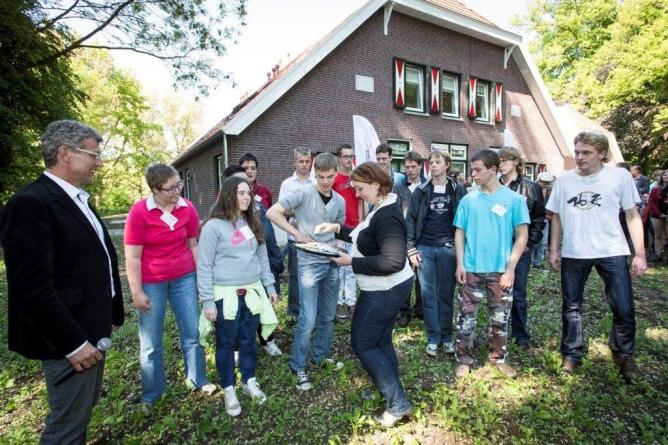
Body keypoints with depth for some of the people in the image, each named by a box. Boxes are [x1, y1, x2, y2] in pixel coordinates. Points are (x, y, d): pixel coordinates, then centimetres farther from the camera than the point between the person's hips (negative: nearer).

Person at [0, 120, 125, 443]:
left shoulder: (77, 200, 10)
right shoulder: (30, 203, -19)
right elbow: (32, 288, -24)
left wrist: (112, 314, 15)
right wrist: (73, 342, -20)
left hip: (91, 330, 9)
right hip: (69, 338, -9)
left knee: (83, 409, 24)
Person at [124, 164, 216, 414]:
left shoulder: (187, 208, -6)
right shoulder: (139, 212, -15)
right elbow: (132, 257, -11)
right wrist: (137, 293, -10)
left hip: (184, 278, 3)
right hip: (151, 284, -2)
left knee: (193, 332, 11)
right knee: (151, 343, 11)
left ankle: (197, 380, 33)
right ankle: (151, 394, 31)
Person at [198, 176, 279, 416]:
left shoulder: (252, 223, 7)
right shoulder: (213, 226, -11)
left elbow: (262, 256, 13)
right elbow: (204, 266, -9)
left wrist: (269, 286, 12)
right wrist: (208, 301, -10)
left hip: (252, 292, 5)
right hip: (226, 295, -5)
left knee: (248, 340, 18)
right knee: (226, 344, 12)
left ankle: (249, 382, 38)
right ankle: (229, 390, 30)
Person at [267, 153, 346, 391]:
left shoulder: (340, 201, 7)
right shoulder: (303, 193, -10)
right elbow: (272, 213, -16)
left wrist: (337, 245, -2)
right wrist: (298, 234, -19)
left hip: (332, 263, 6)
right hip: (310, 263, -6)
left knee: (328, 316, 16)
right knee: (308, 318, -3)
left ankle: (320, 356, 37)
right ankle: (298, 366, 18)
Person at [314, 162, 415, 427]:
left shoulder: (387, 217, -26)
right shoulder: (382, 209, 6)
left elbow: (393, 262, -32)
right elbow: (366, 238, 17)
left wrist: (352, 262, -25)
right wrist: (338, 229, 8)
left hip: (384, 291, -10)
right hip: (388, 288, 10)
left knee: (362, 345, 5)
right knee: (381, 341, 21)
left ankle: (398, 404, 15)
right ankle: (393, 394, 38)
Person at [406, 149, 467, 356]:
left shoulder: (458, 189, 3)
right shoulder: (421, 190, 3)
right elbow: (411, 220, 2)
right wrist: (411, 249, -3)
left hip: (448, 248, 0)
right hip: (425, 248, 1)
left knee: (446, 294, 9)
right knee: (428, 294, 3)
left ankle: (446, 336, 23)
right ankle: (433, 338, 15)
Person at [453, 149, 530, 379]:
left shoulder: (514, 199, -3)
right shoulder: (468, 199, 1)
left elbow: (522, 236, -3)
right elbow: (460, 233, 4)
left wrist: (510, 268, -9)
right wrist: (460, 264, -4)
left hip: (501, 271, 0)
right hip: (471, 269, 1)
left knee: (500, 318, 14)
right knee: (466, 317, 6)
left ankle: (498, 357, 34)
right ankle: (464, 359, 22)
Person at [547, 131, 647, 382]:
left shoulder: (620, 176, -3)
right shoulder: (563, 180, 2)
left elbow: (633, 216, 0)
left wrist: (640, 254, -4)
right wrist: (553, 249, 7)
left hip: (612, 253, -1)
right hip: (572, 254, 2)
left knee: (624, 309, 2)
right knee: (571, 308, 11)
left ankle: (624, 354, 30)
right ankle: (572, 355, 28)